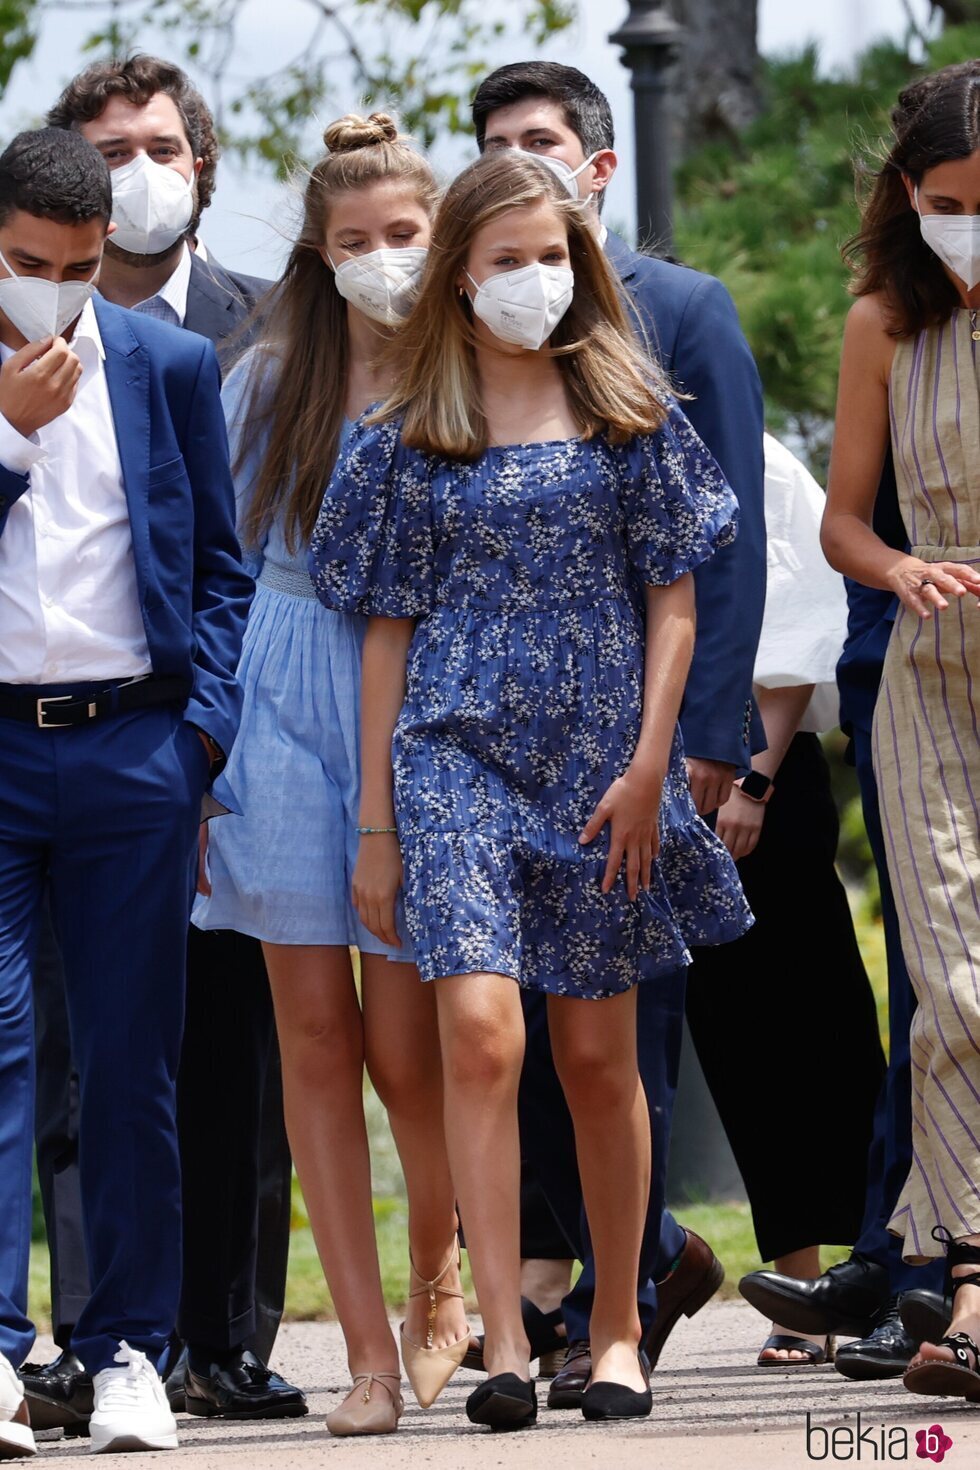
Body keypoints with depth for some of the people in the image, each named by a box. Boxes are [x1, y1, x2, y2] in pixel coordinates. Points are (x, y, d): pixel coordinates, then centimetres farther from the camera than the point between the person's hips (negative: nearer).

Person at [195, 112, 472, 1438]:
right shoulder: (267, 383, 7)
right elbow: (222, 563, 12)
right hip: (286, 703, 2)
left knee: (404, 1045, -3)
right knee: (313, 1031, -2)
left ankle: (440, 1290, 24)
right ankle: (368, 1350, 3)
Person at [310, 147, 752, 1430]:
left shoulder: (627, 413, 6)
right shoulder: (409, 439, 7)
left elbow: (673, 601, 6)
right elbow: (388, 628, 9)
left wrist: (648, 765, -5)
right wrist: (376, 822, 6)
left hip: (599, 759, 1)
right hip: (459, 754, -1)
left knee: (598, 1056, 6)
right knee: (481, 1031, -17)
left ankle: (618, 1329, 20)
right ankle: (503, 1345, -19)